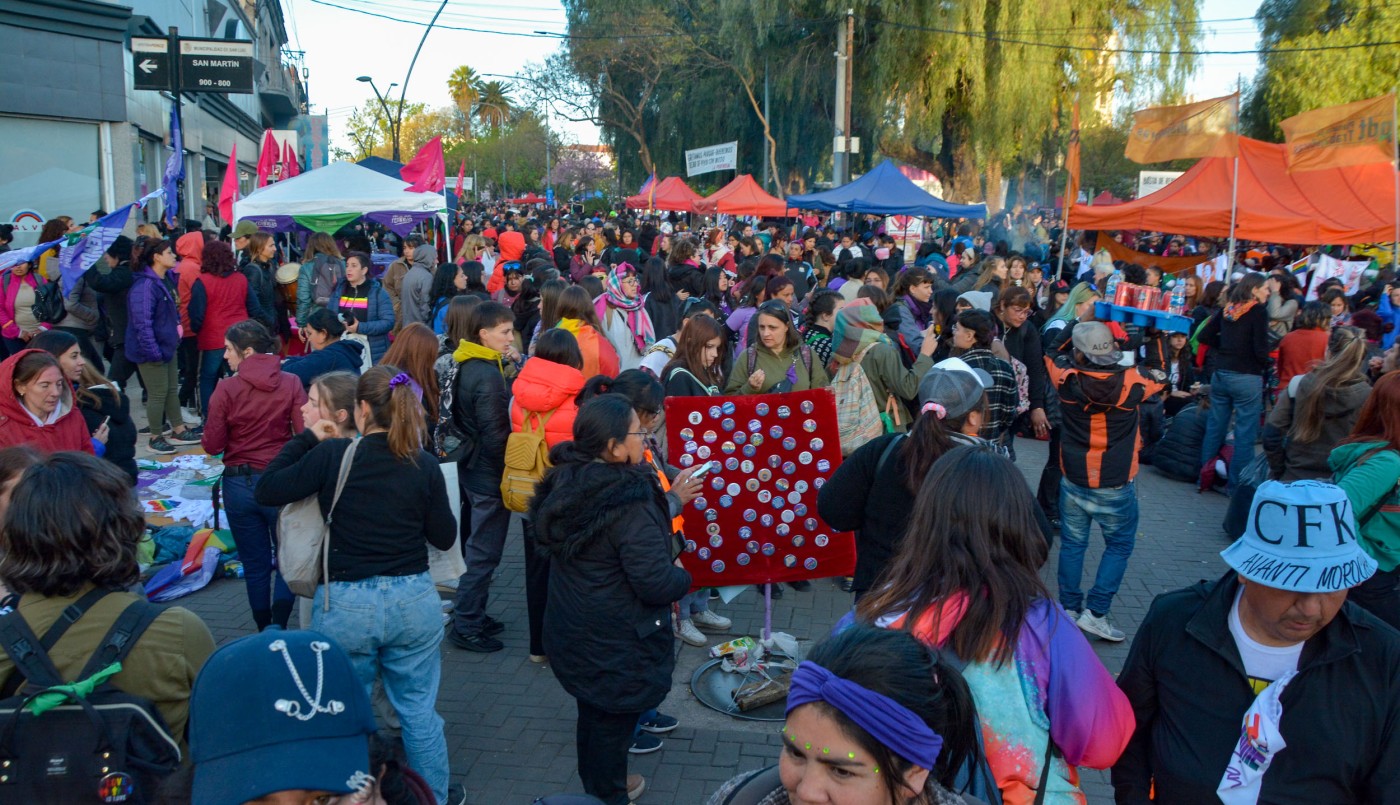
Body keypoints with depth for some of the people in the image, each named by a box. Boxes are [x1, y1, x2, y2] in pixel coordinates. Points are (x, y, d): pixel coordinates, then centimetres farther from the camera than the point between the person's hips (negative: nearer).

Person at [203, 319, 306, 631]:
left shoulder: (226, 389, -9)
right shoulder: (291, 383, -7)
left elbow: (212, 445, -8)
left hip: (239, 483, 0)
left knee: (255, 565, 14)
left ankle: (264, 631, 25)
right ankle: (279, 628, 2)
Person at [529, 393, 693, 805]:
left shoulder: (567, 484, -4)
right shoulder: (630, 503, -29)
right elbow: (657, 585, -30)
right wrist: (683, 575, -7)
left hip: (571, 629, 8)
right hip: (617, 640, -8)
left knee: (593, 710, 25)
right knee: (614, 719, 12)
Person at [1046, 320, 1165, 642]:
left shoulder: (1067, 378, -14)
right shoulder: (1131, 381, -18)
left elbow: (1051, 348, 8)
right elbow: (1162, 373, 4)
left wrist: (1076, 316, 10)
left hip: (1074, 482, 2)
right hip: (1116, 486, -2)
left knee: (1072, 544, 15)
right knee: (1119, 546, 14)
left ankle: (1069, 609, 22)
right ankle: (1095, 612, 7)